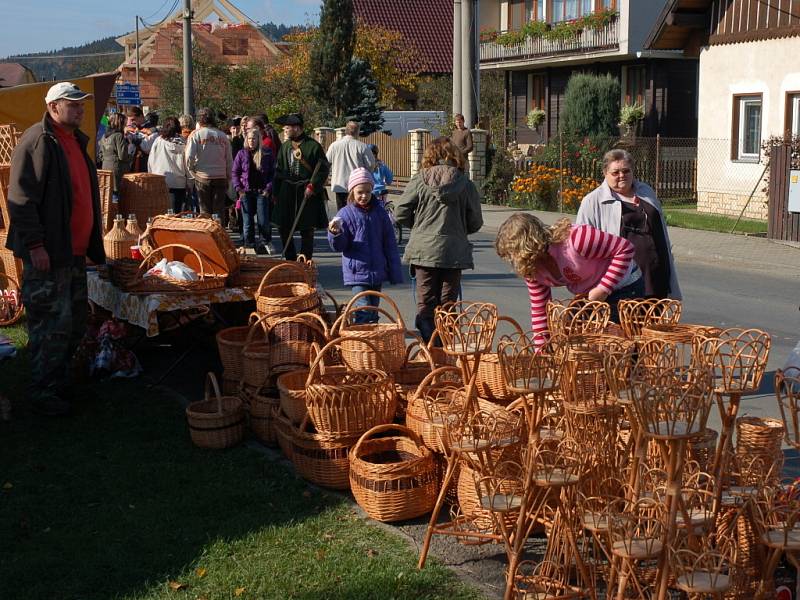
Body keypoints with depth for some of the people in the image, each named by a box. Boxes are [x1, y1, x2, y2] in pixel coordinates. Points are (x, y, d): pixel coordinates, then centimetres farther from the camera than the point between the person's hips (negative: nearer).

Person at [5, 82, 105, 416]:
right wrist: (35, 245, -22)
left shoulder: (76, 141, 16)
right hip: (48, 253, -9)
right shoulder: (38, 140, -12)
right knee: (52, 325, -4)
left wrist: (92, 245, 22)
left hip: (75, 252, 9)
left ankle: (60, 383, 28)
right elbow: (21, 197, -18)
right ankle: (43, 393, 7)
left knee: (75, 323, 15)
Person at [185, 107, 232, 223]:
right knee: (219, 210, 5)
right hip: (221, 177, 2)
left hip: (203, 177, -2)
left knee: (205, 210, 5)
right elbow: (229, 160, 6)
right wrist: (228, 177, 15)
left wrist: (192, 171, 6)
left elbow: (189, 157, -10)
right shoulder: (223, 136, 5)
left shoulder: (196, 134, -3)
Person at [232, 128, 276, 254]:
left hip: (262, 192, -1)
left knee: (263, 221, -4)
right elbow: (235, 172, 7)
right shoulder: (242, 154, 6)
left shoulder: (267, 154, 3)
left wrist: (268, 188, -5)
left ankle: (265, 242, 16)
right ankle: (249, 245, 12)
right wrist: (239, 188, -3)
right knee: (247, 221, 3)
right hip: (246, 192, 1)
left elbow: (272, 173, 5)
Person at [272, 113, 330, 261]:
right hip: (287, 192, 6)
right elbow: (279, 170, 15)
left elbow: (324, 169, -7)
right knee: (283, 228, 5)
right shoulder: (285, 147, 11)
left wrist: (313, 185, -15)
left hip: (307, 193, -5)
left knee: (306, 230, 1)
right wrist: (276, 192, 11)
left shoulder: (313, 146, -8)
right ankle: (290, 260, 19)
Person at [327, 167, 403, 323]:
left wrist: (395, 273, 7)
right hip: (357, 272, -4)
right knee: (363, 310, -14)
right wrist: (335, 234, -25)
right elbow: (338, 246, -3)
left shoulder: (380, 212, 5)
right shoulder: (345, 214, -4)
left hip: (377, 272, 4)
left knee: (373, 312, 13)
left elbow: (390, 244, 8)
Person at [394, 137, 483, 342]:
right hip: (454, 252, 1)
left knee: (425, 304, 5)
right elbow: (475, 223, 2)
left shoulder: (420, 180, -4)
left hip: (424, 250, -1)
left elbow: (400, 213, -3)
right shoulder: (465, 183, -2)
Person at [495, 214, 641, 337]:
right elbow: (539, 310, -1)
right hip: (585, 298, 8)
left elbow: (625, 248, -28)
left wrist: (603, 289, -31)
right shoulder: (530, 267, -8)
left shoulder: (574, 240, -34)